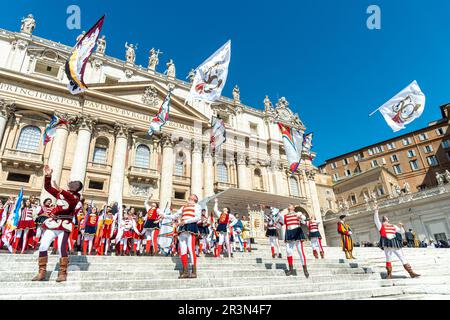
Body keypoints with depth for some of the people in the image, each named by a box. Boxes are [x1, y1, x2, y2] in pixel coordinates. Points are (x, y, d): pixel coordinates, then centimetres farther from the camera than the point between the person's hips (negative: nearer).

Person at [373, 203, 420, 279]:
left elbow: (401, 231, 24)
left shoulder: (393, 226, 23)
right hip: (387, 244, -3)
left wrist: (401, 227, 2)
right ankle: (389, 274, 4)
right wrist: (376, 210, -18)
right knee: (388, 259, -1)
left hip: (395, 243, 4)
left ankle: (411, 272, 9)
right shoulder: (381, 225, 11)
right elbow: (376, 219, -6)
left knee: (403, 258, 4)